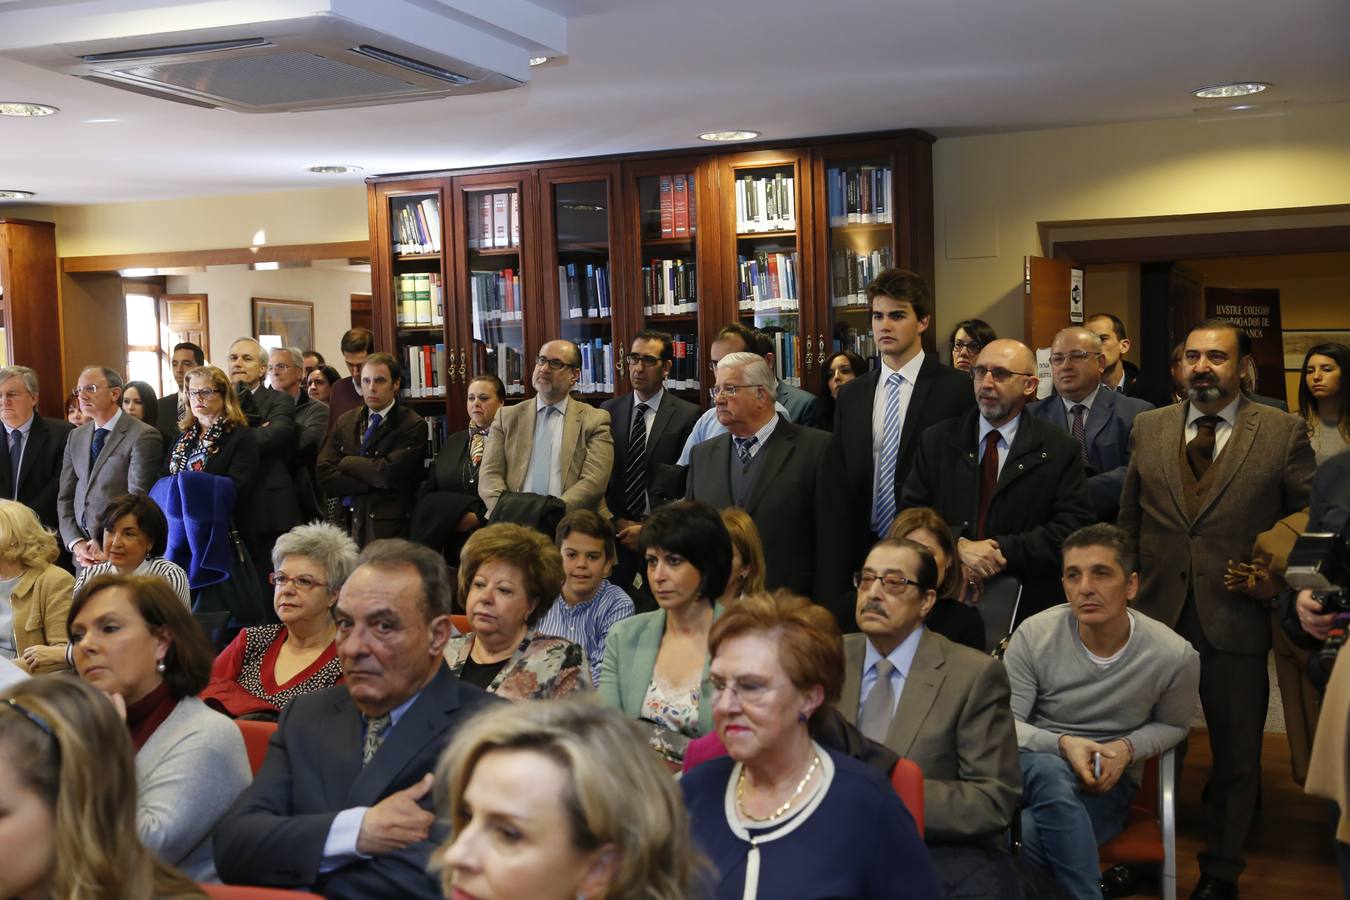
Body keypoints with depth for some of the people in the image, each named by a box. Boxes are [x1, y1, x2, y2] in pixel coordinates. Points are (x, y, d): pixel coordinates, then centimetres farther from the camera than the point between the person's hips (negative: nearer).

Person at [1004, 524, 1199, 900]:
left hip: (1108, 783, -1)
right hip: (1032, 766, 1)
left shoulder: (1175, 656, -9)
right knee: (1051, 772, -39)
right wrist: (1062, 744, -25)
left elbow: (1172, 725, 11)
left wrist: (1127, 748, -11)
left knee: (1023, 835, -34)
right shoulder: (1034, 635, -12)